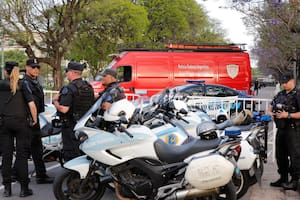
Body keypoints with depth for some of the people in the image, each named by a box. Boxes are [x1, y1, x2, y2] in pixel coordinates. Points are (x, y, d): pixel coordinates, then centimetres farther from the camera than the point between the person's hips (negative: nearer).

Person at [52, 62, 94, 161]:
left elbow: (63, 109, -25)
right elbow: (92, 105, 14)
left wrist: (55, 101, -8)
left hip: (71, 126, -8)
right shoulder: (89, 87, 8)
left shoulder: (69, 89, -17)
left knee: (70, 153, -1)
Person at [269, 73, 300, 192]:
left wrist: (288, 115, -22)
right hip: (281, 129, 8)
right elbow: (271, 107, 25)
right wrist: (271, 113, 4)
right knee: (280, 154, 14)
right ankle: (283, 178, 26)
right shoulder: (280, 95, 15)